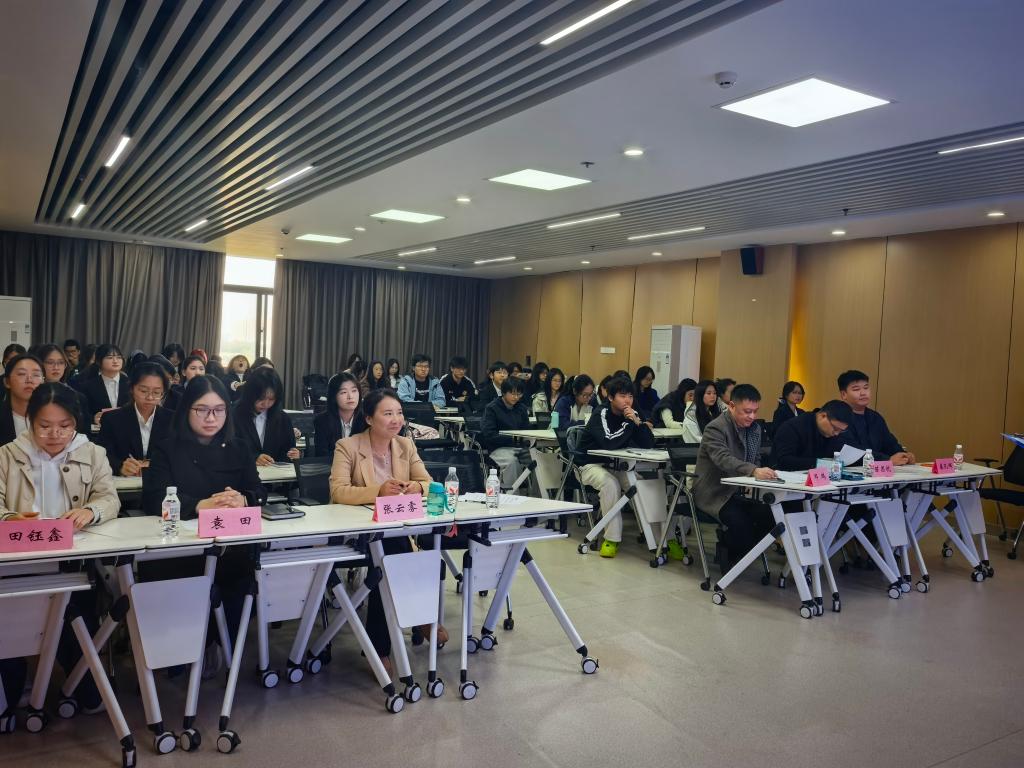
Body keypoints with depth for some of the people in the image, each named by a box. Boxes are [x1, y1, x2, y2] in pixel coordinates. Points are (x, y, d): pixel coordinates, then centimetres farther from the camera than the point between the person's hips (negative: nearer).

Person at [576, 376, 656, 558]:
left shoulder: (633, 414, -1)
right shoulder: (600, 414, -17)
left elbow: (649, 444, -10)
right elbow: (608, 443, -33)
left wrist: (637, 421, -24)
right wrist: (630, 424, -20)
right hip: (592, 464, -5)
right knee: (610, 483, -34)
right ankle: (612, 538, -25)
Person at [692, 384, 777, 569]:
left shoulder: (754, 429, 12)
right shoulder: (716, 428, -15)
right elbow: (723, 459, -32)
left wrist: (760, 474, -5)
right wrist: (754, 471, -48)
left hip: (740, 491, 8)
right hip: (715, 493, -7)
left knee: (770, 515, -18)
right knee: (740, 521, -32)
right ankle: (727, 555, -1)